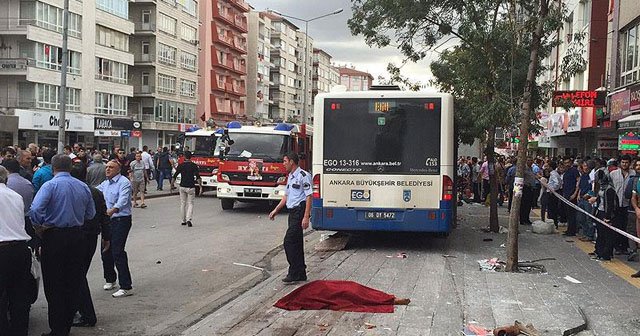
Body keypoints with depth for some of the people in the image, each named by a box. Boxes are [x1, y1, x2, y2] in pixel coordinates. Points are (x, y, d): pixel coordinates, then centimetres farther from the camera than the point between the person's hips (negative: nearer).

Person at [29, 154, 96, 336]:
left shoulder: (50, 185, -11)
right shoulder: (83, 186, 6)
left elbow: (35, 209, -23)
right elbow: (91, 214, 11)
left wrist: (39, 227, -9)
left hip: (54, 236, -5)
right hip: (77, 236, 5)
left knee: (54, 286, 3)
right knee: (72, 283, 12)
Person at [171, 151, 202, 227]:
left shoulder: (180, 165, 0)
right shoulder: (194, 165, -5)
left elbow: (175, 176, 1)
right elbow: (198, 177, -13)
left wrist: (172, 184, 13)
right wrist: (200, 186, -13)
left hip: (182, 187, 2)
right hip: (191, 187, -2)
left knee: (183, 203, 13)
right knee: (190, 203, 4)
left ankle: (183, 221, 18)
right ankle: (188, 219, -14)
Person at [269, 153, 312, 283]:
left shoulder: (303, 175, -12)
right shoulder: (290, 176, 17)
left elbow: (309, 196, -16)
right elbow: (286, 196, 25)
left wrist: (306, 217, -21)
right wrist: (275, 210, 23)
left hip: (300, 210, -10)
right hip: (292, 212, 10)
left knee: (289, 241, -13)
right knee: (296, 243, 11)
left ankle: (294, 273, -8)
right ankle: (301, 273, 18)